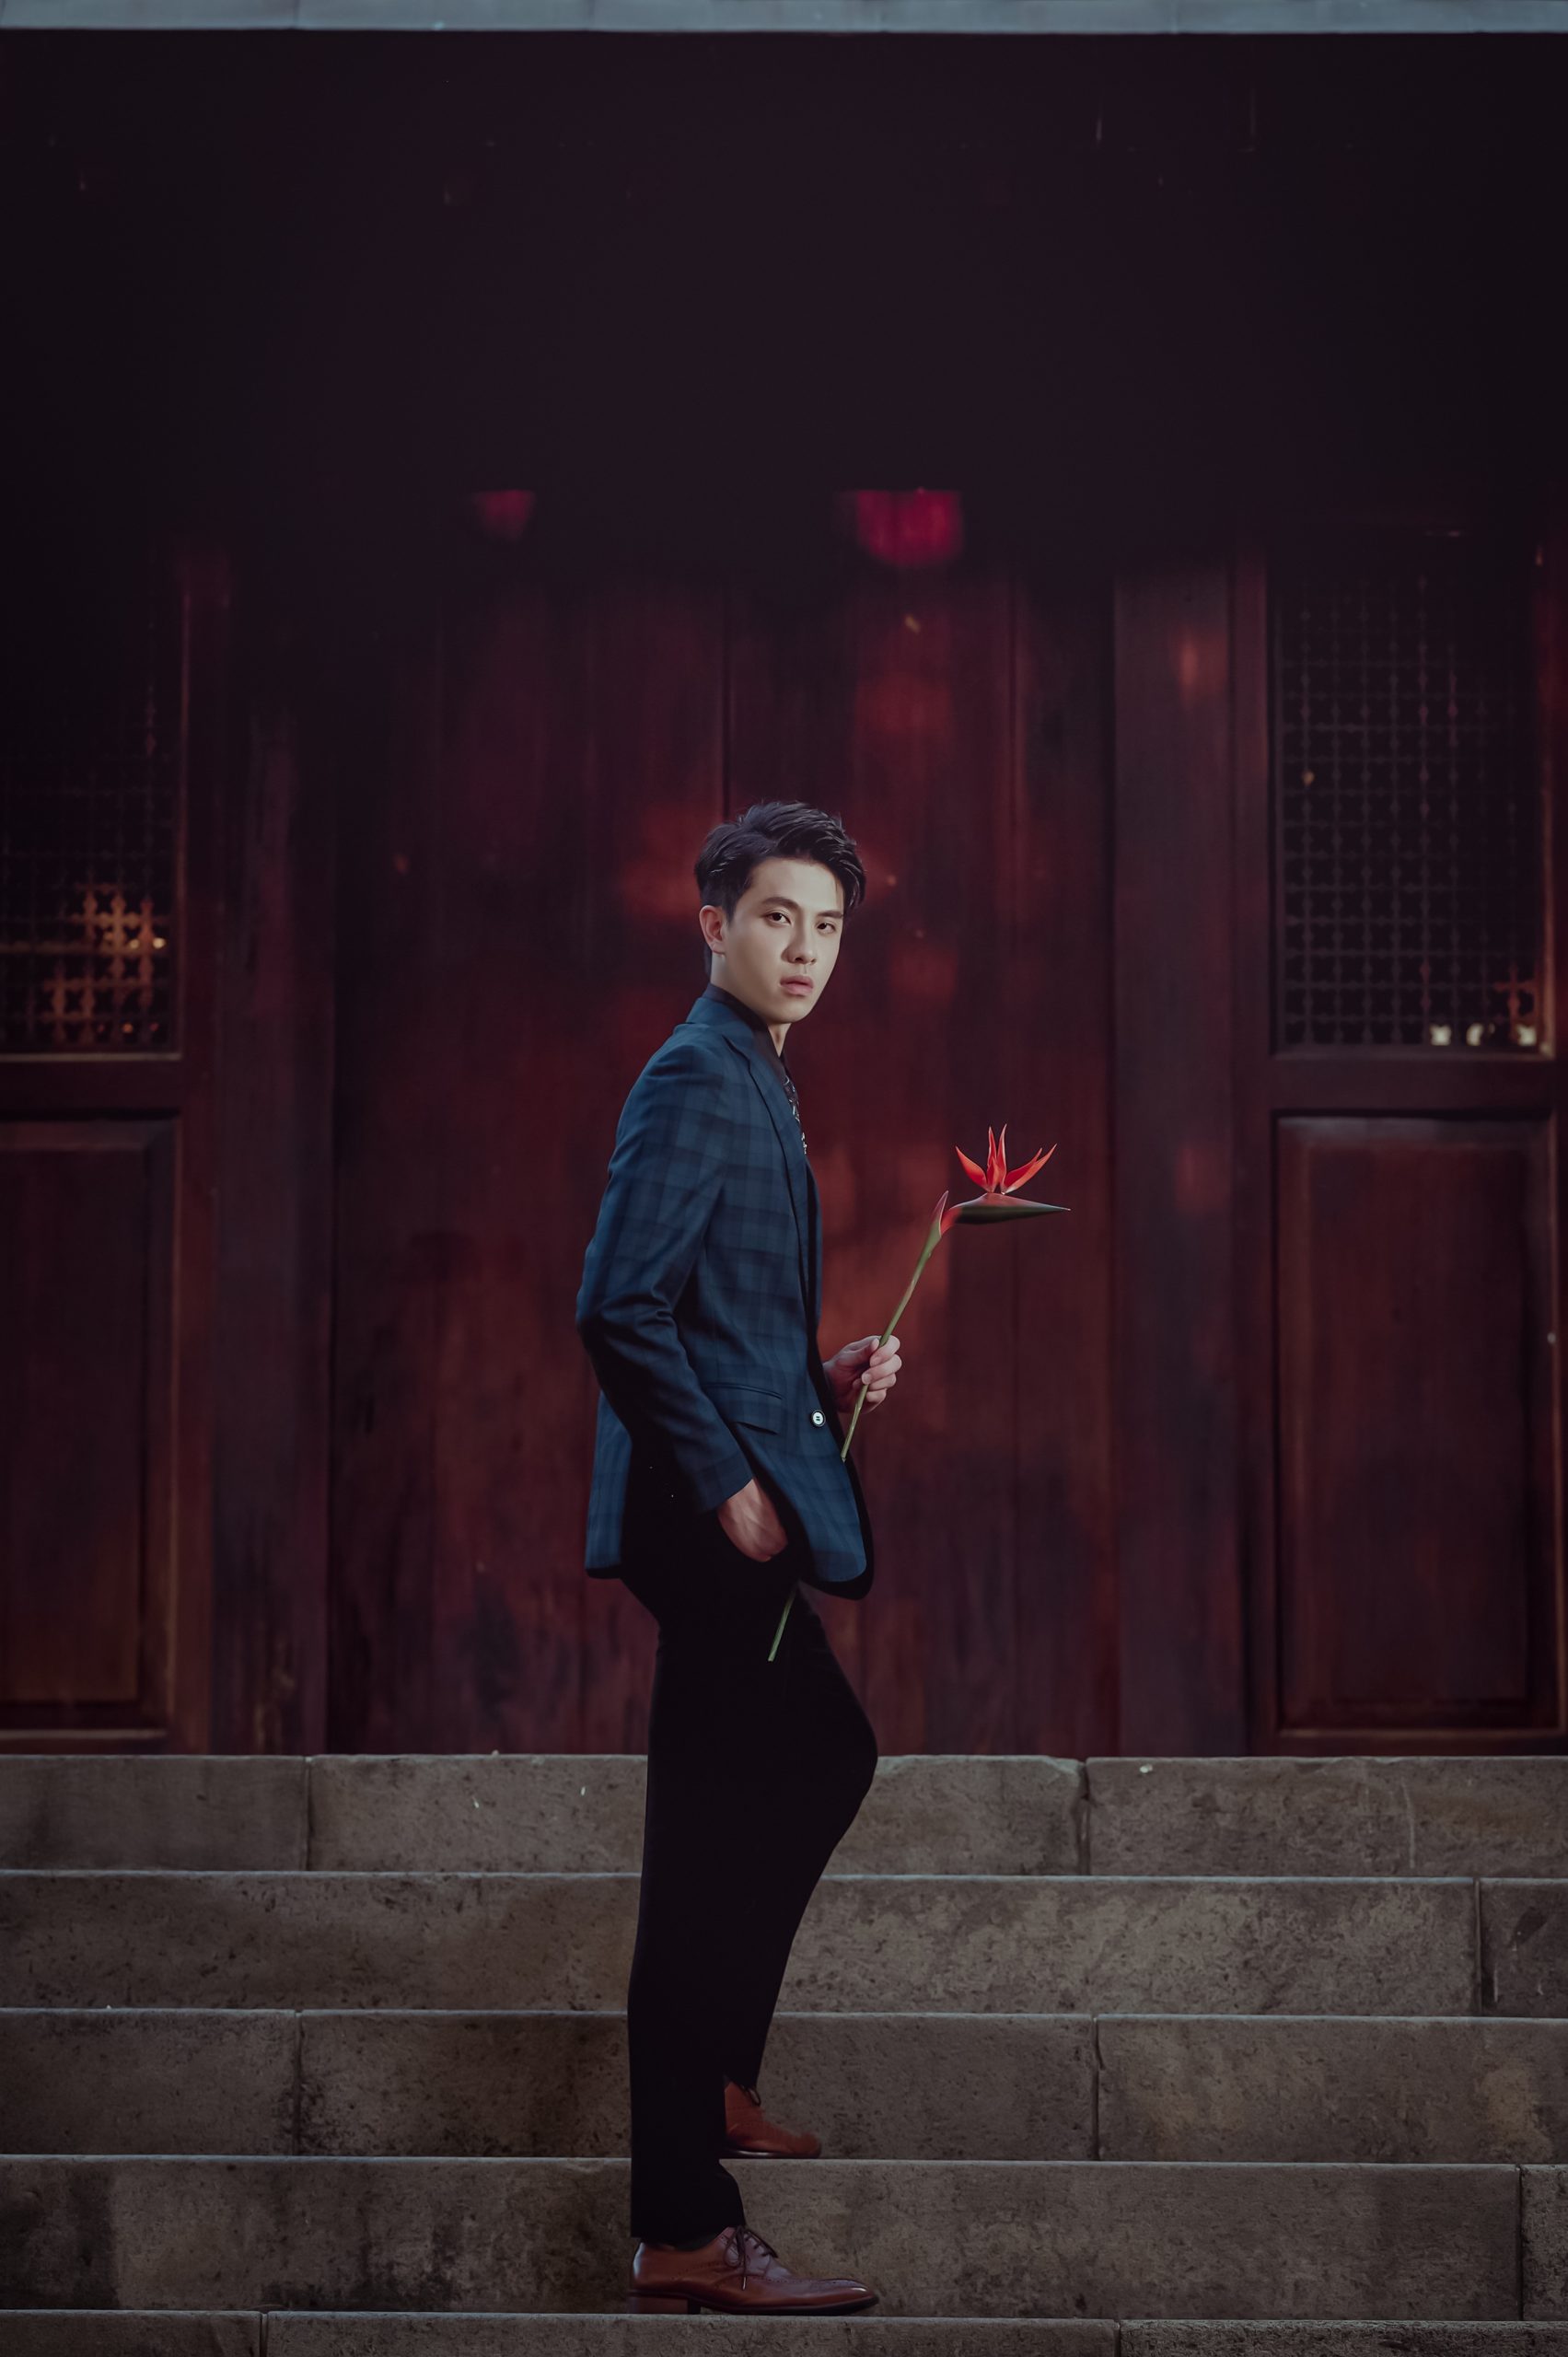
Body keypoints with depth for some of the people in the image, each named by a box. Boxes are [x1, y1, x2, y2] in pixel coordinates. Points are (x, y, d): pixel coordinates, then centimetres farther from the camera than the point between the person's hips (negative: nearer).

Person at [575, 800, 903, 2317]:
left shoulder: (754, 1083, 17)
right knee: (711, 1848, -8)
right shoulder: (696, 1083, -14)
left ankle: (711, 2076, 39)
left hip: (747, 1512, 11)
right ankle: (685, 2233, -4)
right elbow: (619, 1308, -23)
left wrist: (826, 1379, 9)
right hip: (712, 1514, -11)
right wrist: (730, 1483, -20)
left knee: (827, 1757, 26)